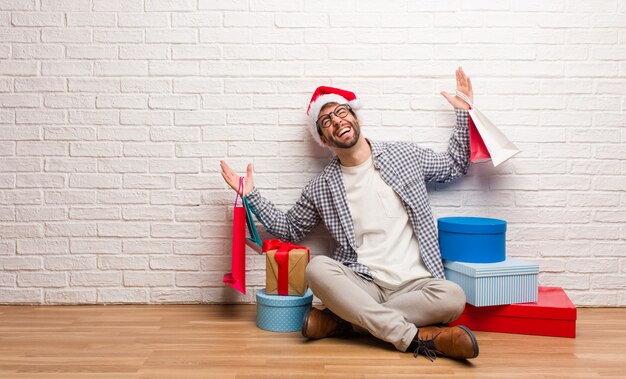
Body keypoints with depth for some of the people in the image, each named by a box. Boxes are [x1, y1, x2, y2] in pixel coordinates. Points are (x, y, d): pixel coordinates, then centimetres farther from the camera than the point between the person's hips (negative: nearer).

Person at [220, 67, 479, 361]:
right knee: (316, 268, -31)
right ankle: (416, 336, -30)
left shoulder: (405, 155, 10)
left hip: (414, 285, 1)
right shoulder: (321, 188, 10)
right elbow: (289, 229, 20)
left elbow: (455, 165, 22)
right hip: (362, 285, 0)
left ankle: (341, 320, -20)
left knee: (452, 297, -32)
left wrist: (464, 113, 14)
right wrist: (251, 196, 9)